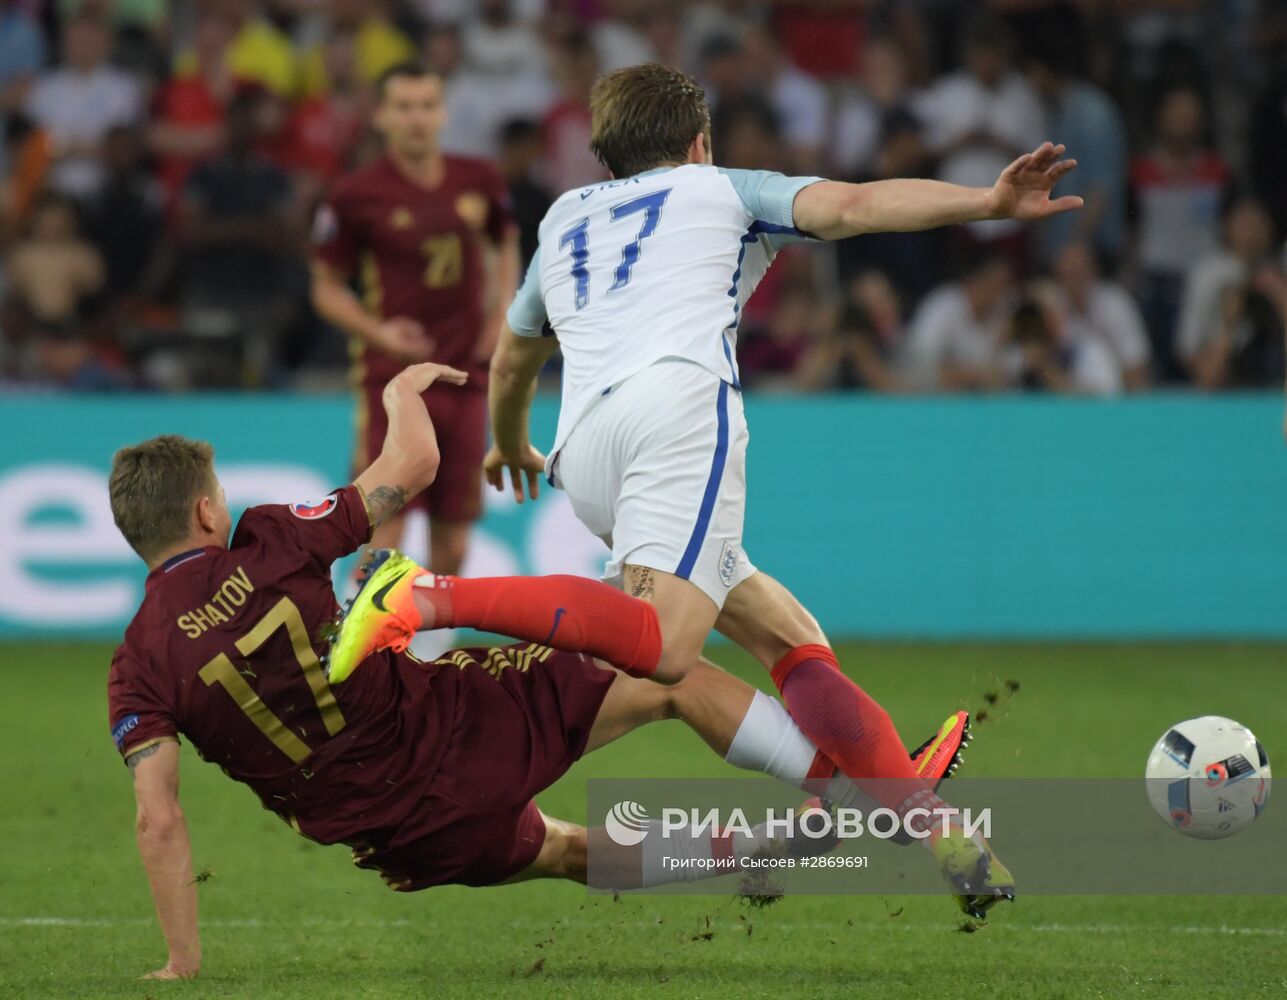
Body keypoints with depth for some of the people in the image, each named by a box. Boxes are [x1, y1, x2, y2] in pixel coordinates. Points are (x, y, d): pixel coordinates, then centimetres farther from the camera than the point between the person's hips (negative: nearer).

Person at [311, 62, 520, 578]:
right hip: (394, 375, -4)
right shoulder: (356, 196, -7)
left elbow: (506, 246, 23)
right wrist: (378, 332, -16)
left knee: (452, 545, 6)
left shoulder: (480, 181, 5)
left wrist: (503, 314, 6)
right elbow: (326, 287, 1)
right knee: (386, 529, -12)